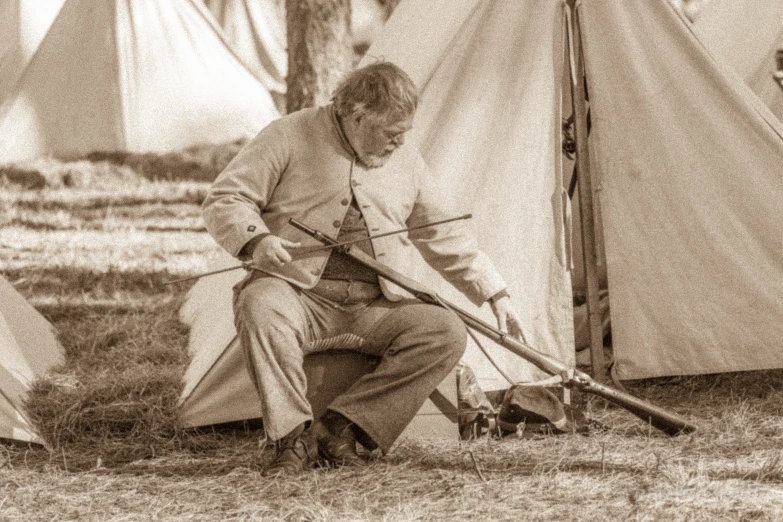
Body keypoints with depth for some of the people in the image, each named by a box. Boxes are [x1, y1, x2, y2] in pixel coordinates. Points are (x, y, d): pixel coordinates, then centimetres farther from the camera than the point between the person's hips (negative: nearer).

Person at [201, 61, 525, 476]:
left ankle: (341, 426, -23)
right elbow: (224, 201, -2)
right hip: (300, 298, -4)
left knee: (446, 331, -23)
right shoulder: (289, 138, -1)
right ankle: (294, 437, -33)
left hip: (374, 311, 4)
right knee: (261, 305, -39)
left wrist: (496, 294, 20)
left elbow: (446, 239, 24)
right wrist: (255, 239, -23)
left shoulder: (406, 161, 14)